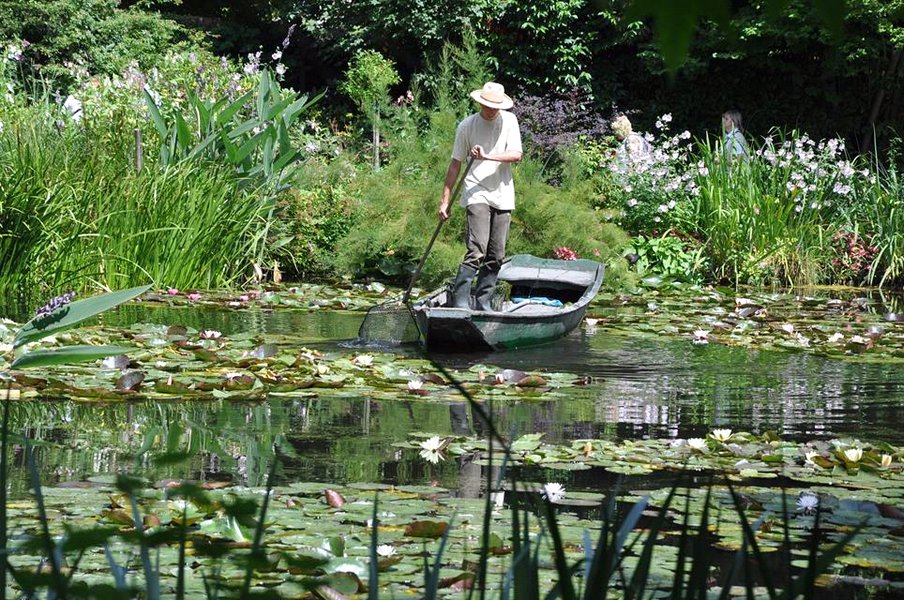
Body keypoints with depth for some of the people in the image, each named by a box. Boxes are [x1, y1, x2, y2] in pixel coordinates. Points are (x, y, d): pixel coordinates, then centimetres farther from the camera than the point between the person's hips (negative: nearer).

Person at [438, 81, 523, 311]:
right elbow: (456, 163, 3)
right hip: (477, 194, -4)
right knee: (477, 249, -19)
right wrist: (445, 199, 0)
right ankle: (458, 300, -18)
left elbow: (516, 155, -5)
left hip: (503, 195, 4)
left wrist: (487, 156, -20)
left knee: (496, 255, 5)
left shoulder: (509, 121, 6)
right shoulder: (467, 125, -1)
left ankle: (483, 303, 13)